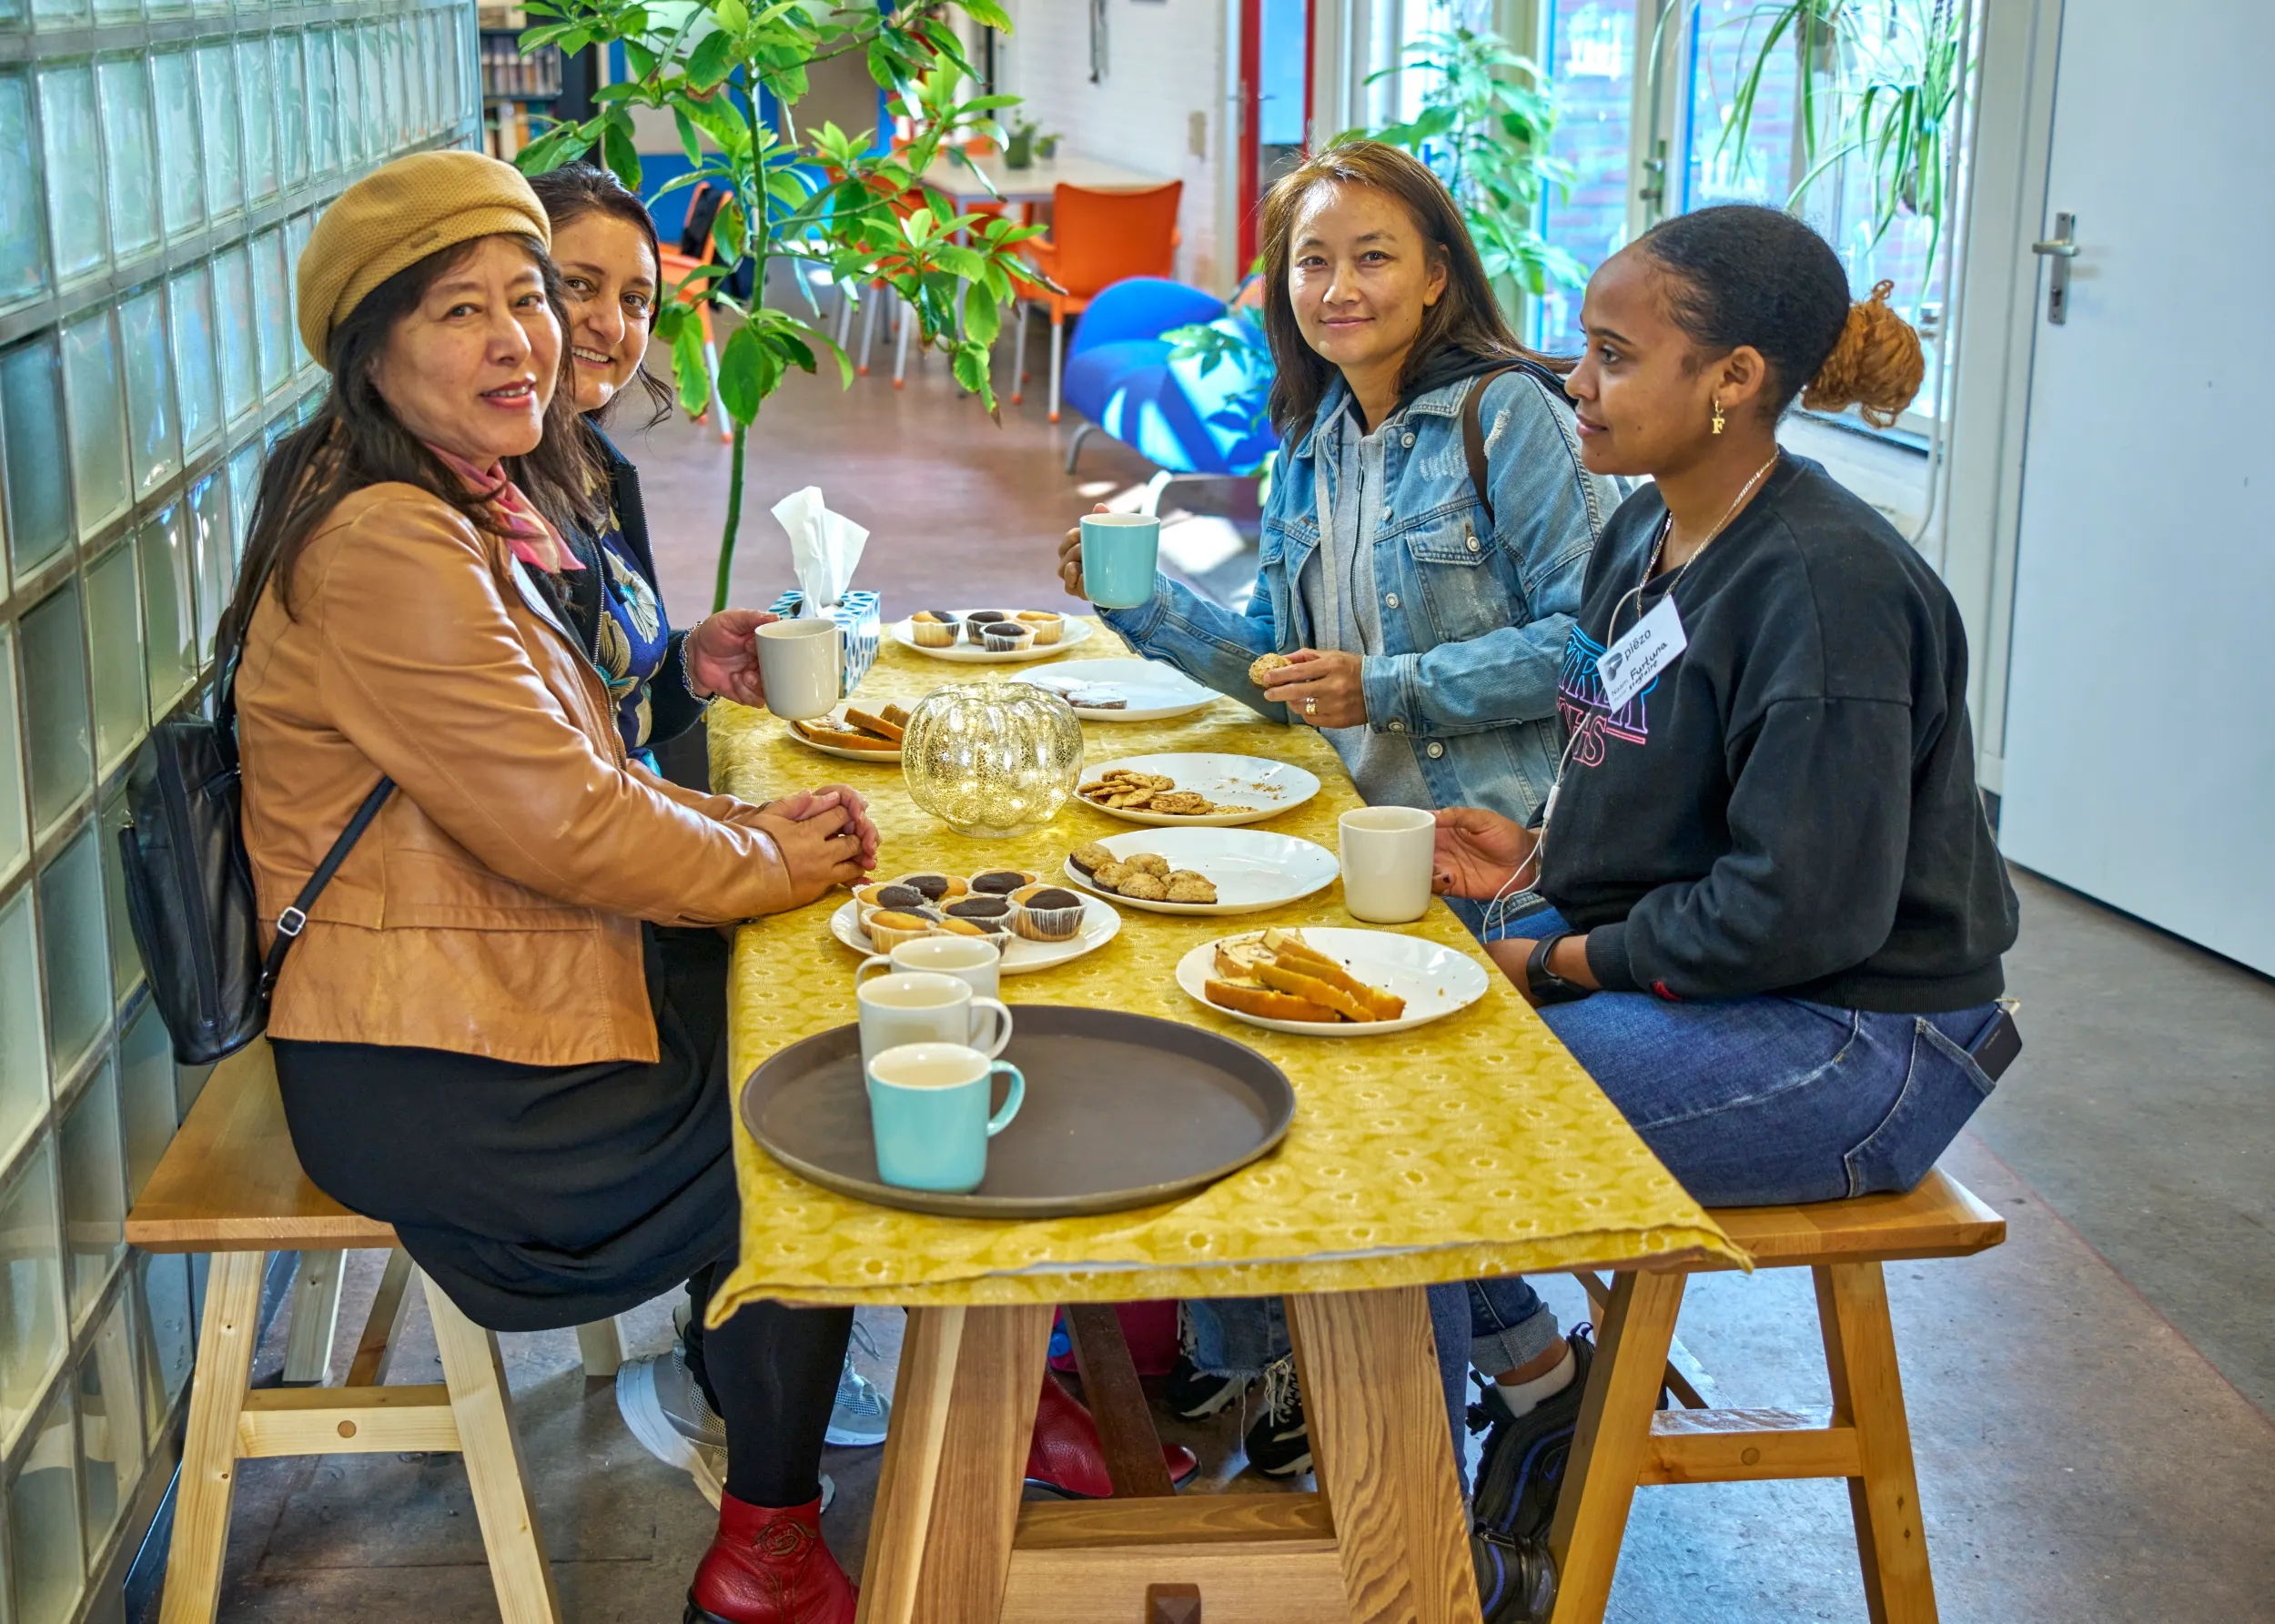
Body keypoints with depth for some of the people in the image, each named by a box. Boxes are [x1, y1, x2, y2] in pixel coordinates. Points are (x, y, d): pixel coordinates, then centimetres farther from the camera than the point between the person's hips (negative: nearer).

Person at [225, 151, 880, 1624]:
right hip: (434, 1082, -9)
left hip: (502, 993, 9)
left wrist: (752, 824, 1)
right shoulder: (386, 546, -22)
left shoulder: (474, 512, 10)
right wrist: (771, 864, -8)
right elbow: (561, 824, -23)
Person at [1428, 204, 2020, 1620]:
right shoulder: (1651, 532, 7)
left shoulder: (1825, 585, -23)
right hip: (1693, 969, 10)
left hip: (1859, 1043, -10)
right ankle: (1532, 1366, 17)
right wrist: (1538, 854, 0)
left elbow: (1806, 905, -25)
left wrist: (1566, 958, -15)